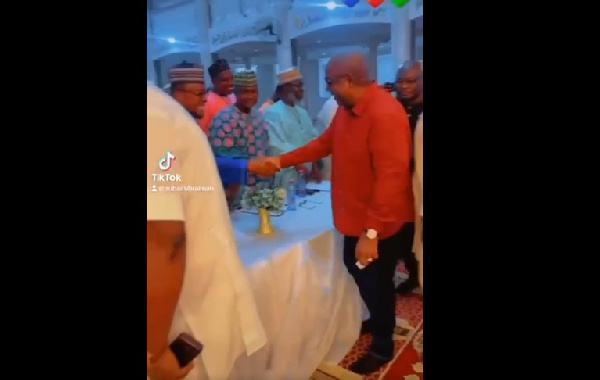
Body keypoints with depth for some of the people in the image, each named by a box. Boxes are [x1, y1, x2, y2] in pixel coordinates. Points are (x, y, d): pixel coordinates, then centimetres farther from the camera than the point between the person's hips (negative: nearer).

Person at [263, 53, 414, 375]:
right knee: (359, 273, 24)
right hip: (356, 216, 9)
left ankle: (383, 345, 36)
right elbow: (324, 143, 12)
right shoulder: (347, 108, 4)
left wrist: (371, 232, -29)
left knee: (375, 282, 10)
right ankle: (379, 321, 51)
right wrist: (282, 161, 7)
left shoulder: (385, 114, -26)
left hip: (380, 224, -9)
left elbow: (390, 178, -29)